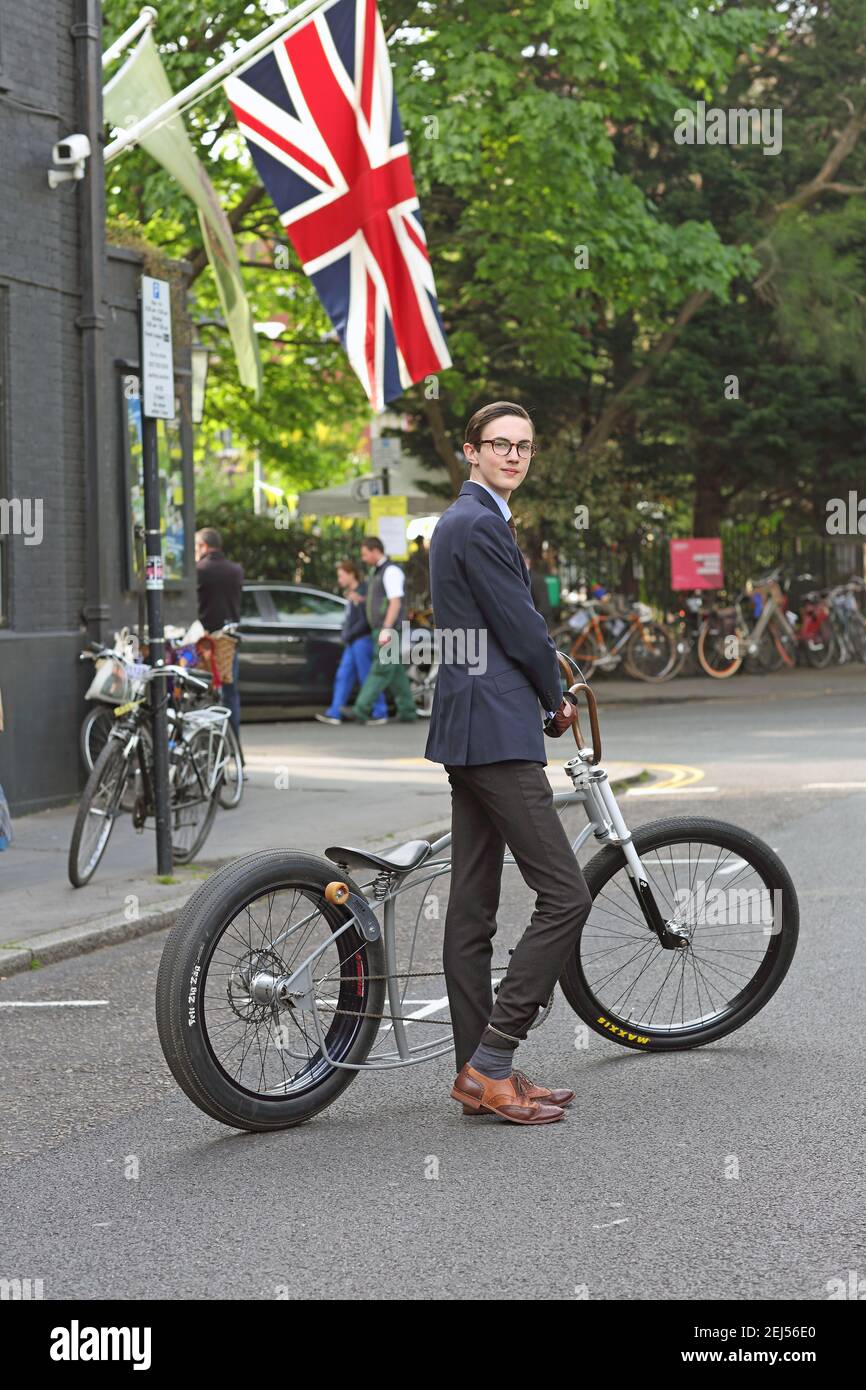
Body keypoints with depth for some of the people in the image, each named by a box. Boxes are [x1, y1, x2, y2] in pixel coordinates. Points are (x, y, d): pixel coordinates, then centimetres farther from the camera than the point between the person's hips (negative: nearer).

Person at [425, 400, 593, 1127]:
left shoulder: (462, 520, 19)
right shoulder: (480, 524, -13)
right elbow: (521, 629, -13)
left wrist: (546, 697, 15)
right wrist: (559, 701, 3)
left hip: (469, 728, 11)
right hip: (497, 730, -11)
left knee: (473, 907, 10)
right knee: (565, 896, -10)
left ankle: (478, 1073, 15)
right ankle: (489, 1064, -8)